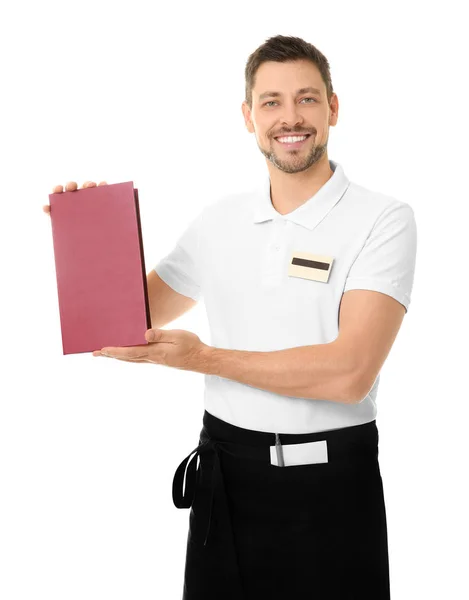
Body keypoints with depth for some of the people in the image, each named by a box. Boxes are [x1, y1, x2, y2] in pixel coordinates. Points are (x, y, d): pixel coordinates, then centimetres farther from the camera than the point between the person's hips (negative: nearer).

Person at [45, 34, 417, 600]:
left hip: (330, 485, -3)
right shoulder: (217, 221, 4)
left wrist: (203, 357, -16)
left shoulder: (382, 220, -9)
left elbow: (350, 372, -20)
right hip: (224, 474, 4)